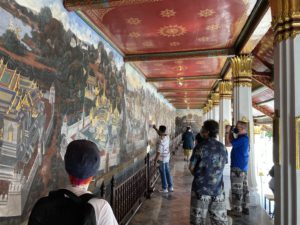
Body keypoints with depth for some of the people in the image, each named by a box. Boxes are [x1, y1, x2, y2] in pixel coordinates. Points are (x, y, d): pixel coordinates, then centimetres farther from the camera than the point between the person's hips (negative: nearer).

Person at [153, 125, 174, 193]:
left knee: (163, 174, 5)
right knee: (167, 172, 16)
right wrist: (155, 128, 21)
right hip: (167, 158, 8)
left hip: (162, 159, -8)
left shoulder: (161, 141, -26)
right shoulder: (167, 136, -3)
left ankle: (164, 188, 16)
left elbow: (159, 152, -24)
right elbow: (161, 134, 21)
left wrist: (155, 161, -16)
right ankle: (170, 187, 25)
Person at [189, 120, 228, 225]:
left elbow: (191, 167, -6)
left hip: (201, 189, -4)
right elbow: (222, 165, 13)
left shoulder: (200, 148, -13)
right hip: (218, 189, 4)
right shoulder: (223, 148, 1)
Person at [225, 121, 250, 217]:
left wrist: (227, 132, -13)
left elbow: (227, 144, -22)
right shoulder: (244, 138, 11)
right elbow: (232, 142, 20)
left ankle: (236, 210, 5)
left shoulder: (242, 139, -20)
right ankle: (245, 207, 25)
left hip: (238, 167, -10)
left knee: (237, 189, -3)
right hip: (243, 167, 10)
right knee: (244, 188, 15)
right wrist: (231, 132, 7)